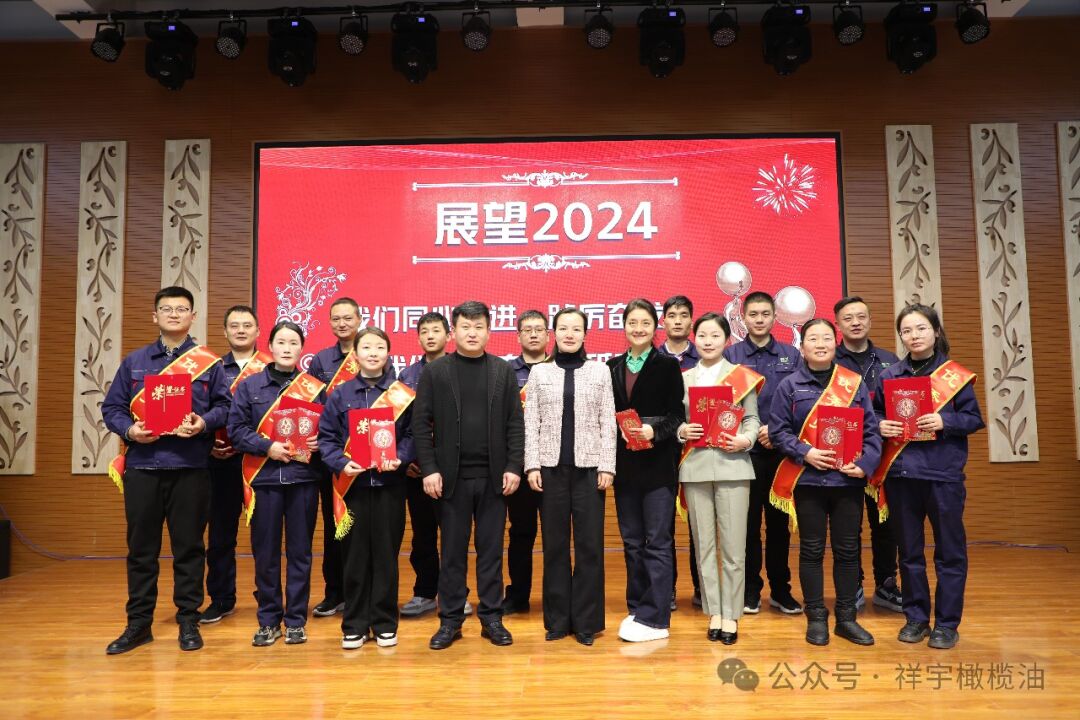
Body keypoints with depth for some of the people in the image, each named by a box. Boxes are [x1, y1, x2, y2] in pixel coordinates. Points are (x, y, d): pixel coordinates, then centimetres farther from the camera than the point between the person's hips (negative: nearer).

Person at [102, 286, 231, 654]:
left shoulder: (209, 362, 5)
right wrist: (128, 429, -8)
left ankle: (188, 621, 16)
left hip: (190, 467, -2)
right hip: (141, 466, 2)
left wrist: (204, 423, -16)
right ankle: (138, 624, 21)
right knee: (141, 548, 9)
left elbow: (224, 405, 2)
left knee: (188, 546, 5)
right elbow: (112, 407, 11)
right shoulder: (134, 361, 11)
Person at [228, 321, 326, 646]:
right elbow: (237, 428, 1)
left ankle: (296, 620, 17)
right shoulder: (250, 386, 6)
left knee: (300, 551, 6)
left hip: (303, 478, 0)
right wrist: (268, 447, -12)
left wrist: (318, 444, -13)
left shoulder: (315, 388, 6)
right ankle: (268, 621, 20)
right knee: (265, 552, 7)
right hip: (264, 478, 0)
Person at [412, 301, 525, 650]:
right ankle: (450, 620, 19)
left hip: (494, 476, 1)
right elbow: (421, 423, -1)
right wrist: (429, 469, -8)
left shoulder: (503, 370, 5)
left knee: (491, 551, 9)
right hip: (452, 476, -1)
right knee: (452, 552, 7)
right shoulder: (435, 371, 2)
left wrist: (513, 467, -4)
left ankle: (492, 618, 20)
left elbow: (515, 423, 3)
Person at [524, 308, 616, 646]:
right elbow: (531, 423, 3)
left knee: (590, 544, 3)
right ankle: (557, 619, 18)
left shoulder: (600, 370, 6)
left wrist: (607, 466, -4)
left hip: (588, 467, 0)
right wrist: (532, 465, -5)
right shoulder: (539, 372, 6)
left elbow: (608, 422, 2)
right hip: (551, 467, 1)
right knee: (555, 544, 7)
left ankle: (586, 621, 15)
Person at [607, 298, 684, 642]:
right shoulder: (613, 366, 10)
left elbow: (677, 414, -5)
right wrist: (621, 432, -5)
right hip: (625, 463, 5)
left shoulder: (667, 366, -1)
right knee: (632, 541, 11)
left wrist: (654, 430, -21)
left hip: (658, 463, -4)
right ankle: (638, 608, 23)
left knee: (657, 541, -1)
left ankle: (654, 618, 5)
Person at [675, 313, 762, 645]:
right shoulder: (683, 378, 12)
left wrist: (746, 439, -14)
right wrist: (681, 431, -11)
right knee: (704, 544, 6)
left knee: (733, 546, -1)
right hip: (695, 467, 2)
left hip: (732, 465, -2)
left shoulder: (742, 376, 7)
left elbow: (752, 419, 5)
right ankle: (713, 611, 18)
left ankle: (731, 614, 12)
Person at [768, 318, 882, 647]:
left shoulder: (855, 384, 5)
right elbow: (778, 431, -1)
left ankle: (847, 617, 23)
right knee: (812, 550, 6)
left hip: (848, 480, 2)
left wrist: (865, 463, -11)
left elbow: (871, 430, 4)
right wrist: (805, 453, -16)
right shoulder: (789, 385, 1)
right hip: (808, 480, -2)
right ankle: (816, 617, 18)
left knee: (847, 550, 10)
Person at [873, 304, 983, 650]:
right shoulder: (888, 376, 7)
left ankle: (947, 623, 16)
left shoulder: (955, 374, 0)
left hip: (943, 473, -2)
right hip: (901, 473, 2)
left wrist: (945, 422, -16)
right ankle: (916, 617, 23)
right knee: (909, 550, 10)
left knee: (949, 550, 4)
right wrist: (880, 426, -8)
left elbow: (974, 419, 1)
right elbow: (873, 414, 13)